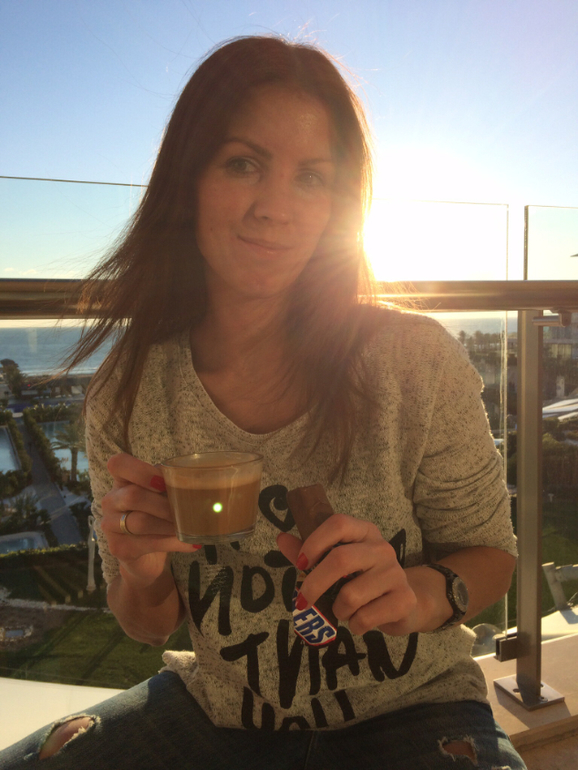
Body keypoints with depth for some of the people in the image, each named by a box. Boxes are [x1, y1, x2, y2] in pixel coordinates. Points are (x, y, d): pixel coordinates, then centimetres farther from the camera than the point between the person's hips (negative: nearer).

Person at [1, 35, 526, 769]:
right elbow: (147, 626, -1)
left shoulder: (417, 360, -20)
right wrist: (142, 568, -24)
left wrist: (421, 593, -28)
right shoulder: (125, 394, -12)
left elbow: (490, 551, -6)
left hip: (404, 711, 0)